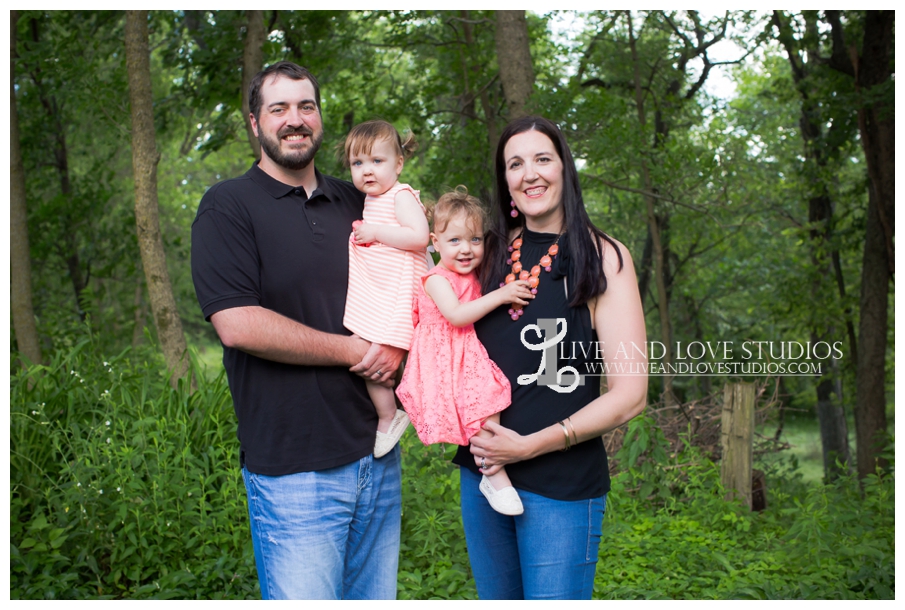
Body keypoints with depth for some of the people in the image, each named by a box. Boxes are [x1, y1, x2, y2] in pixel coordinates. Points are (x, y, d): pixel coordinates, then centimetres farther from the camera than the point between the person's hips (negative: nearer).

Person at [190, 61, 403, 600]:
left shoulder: (357, 202, 13)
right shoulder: (228, 206, -4)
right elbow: (237, 324, -16)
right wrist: (354, 350, -11)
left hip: (377, 454, 6)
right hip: (294, 470, -5)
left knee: (376, 597, 15)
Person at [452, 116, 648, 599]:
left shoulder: (603, 256, -5)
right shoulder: (492, 253, 8)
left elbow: (629, 395, -9)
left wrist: (530, 445, -13)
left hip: (562, 484, -4)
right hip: (481, 471, 5)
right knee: (497, 598, 17)